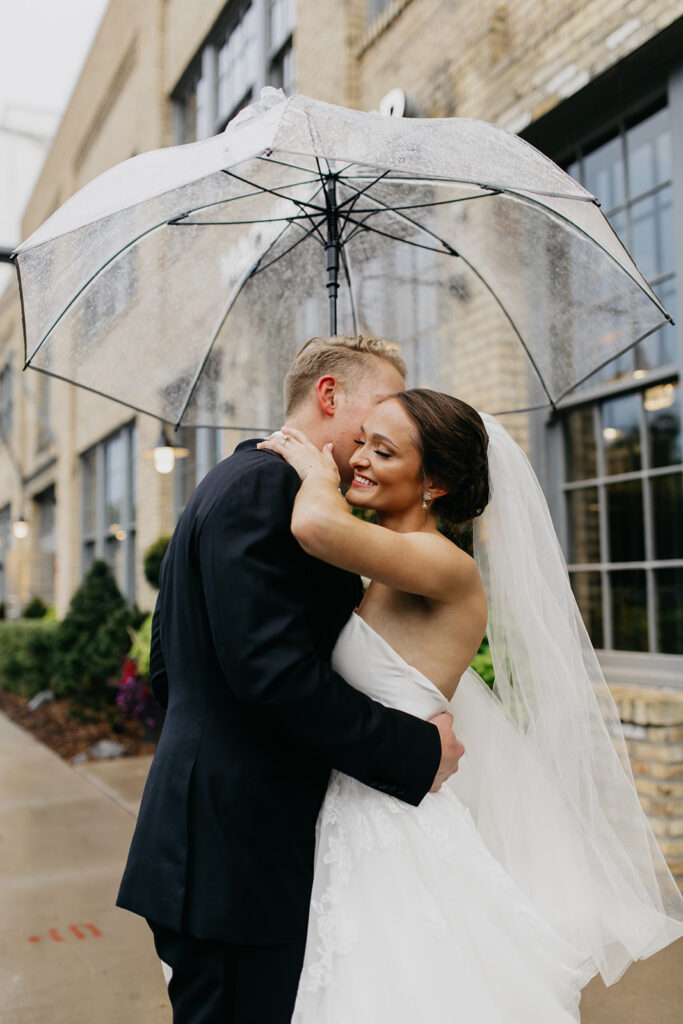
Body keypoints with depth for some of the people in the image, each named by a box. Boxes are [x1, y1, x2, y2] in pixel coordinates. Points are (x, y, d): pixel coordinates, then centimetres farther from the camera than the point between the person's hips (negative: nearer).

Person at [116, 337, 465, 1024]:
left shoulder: (233, 481, 17)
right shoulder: (263, 483, -15)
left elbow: (168, 669, 20)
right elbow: (273, 670, -24)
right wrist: (419, 751, -16)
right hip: (236, 856, -10)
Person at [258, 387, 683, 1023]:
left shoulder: (448, 568, -17)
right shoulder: (380, 581, 9)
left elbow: (317, 524, -32)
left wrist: (315, 469, -15)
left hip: (398, 845, -8)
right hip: (352, 835, 8)